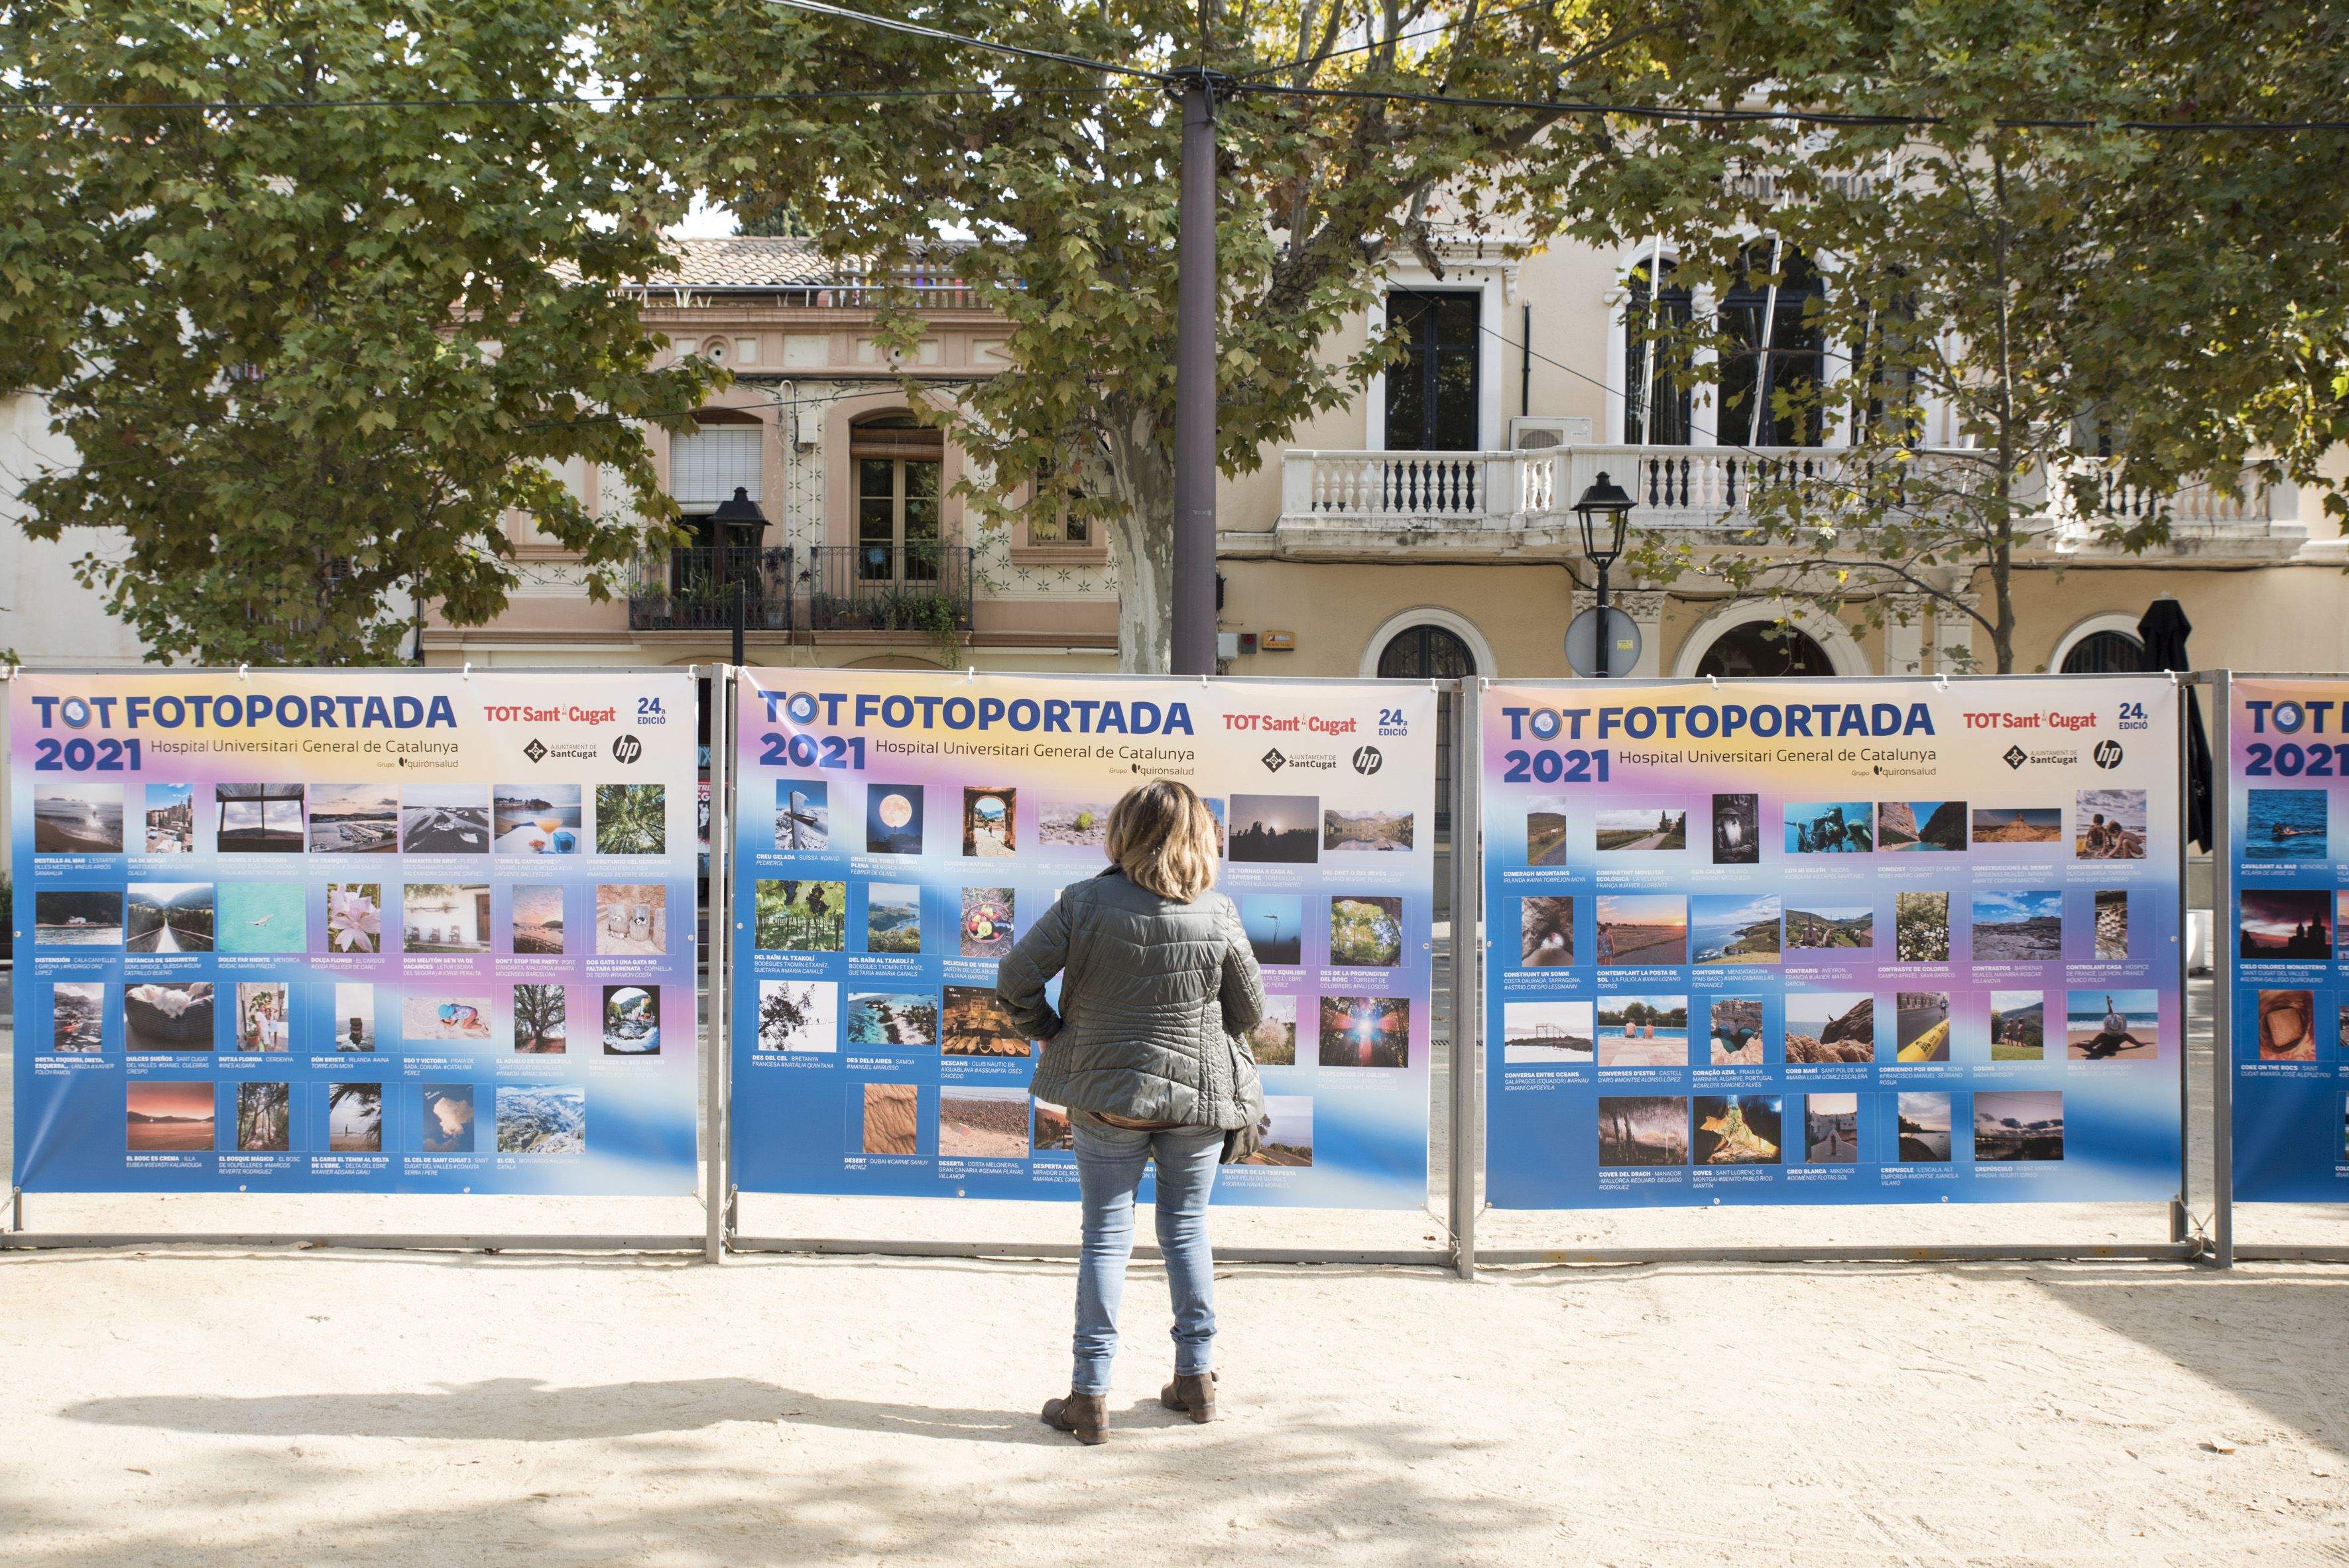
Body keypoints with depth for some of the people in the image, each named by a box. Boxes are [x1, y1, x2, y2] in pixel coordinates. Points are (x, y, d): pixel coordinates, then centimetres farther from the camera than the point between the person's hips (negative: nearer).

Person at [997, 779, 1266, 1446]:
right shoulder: (1217, 913, -7)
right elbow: (1250, 1008, 1)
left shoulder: (1085, 902, -11)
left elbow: (1015, 979, -11)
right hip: (1199, 1091, 1)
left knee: (1105, 1235, 5)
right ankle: (1196, 1377, 23)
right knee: (1187, 1229, 16)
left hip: (1107, 1092, -1)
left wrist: (1050, 1033, 6)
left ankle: (1090, 1396, 5)